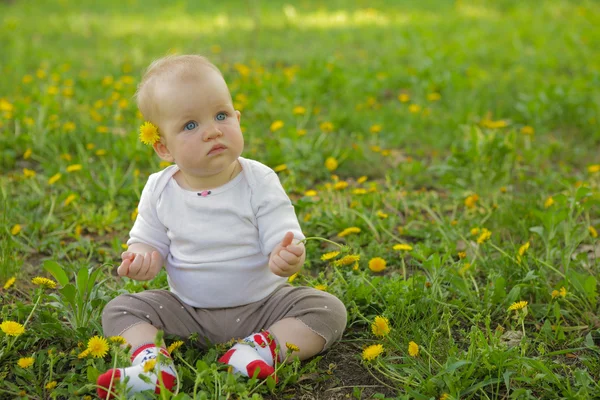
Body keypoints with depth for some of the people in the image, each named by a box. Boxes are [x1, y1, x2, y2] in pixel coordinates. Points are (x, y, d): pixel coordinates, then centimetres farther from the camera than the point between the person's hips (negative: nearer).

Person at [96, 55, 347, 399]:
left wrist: (286, 258, -43)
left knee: (329, 309, -19)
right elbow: (148, 241, 6)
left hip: (261, 305, -2)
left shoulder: (260, 182, -15)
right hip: (187, 312, 2)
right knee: (119, 310, -11)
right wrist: (141, 258, -19)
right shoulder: (159, 190, -7)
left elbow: (282, 245, -17)